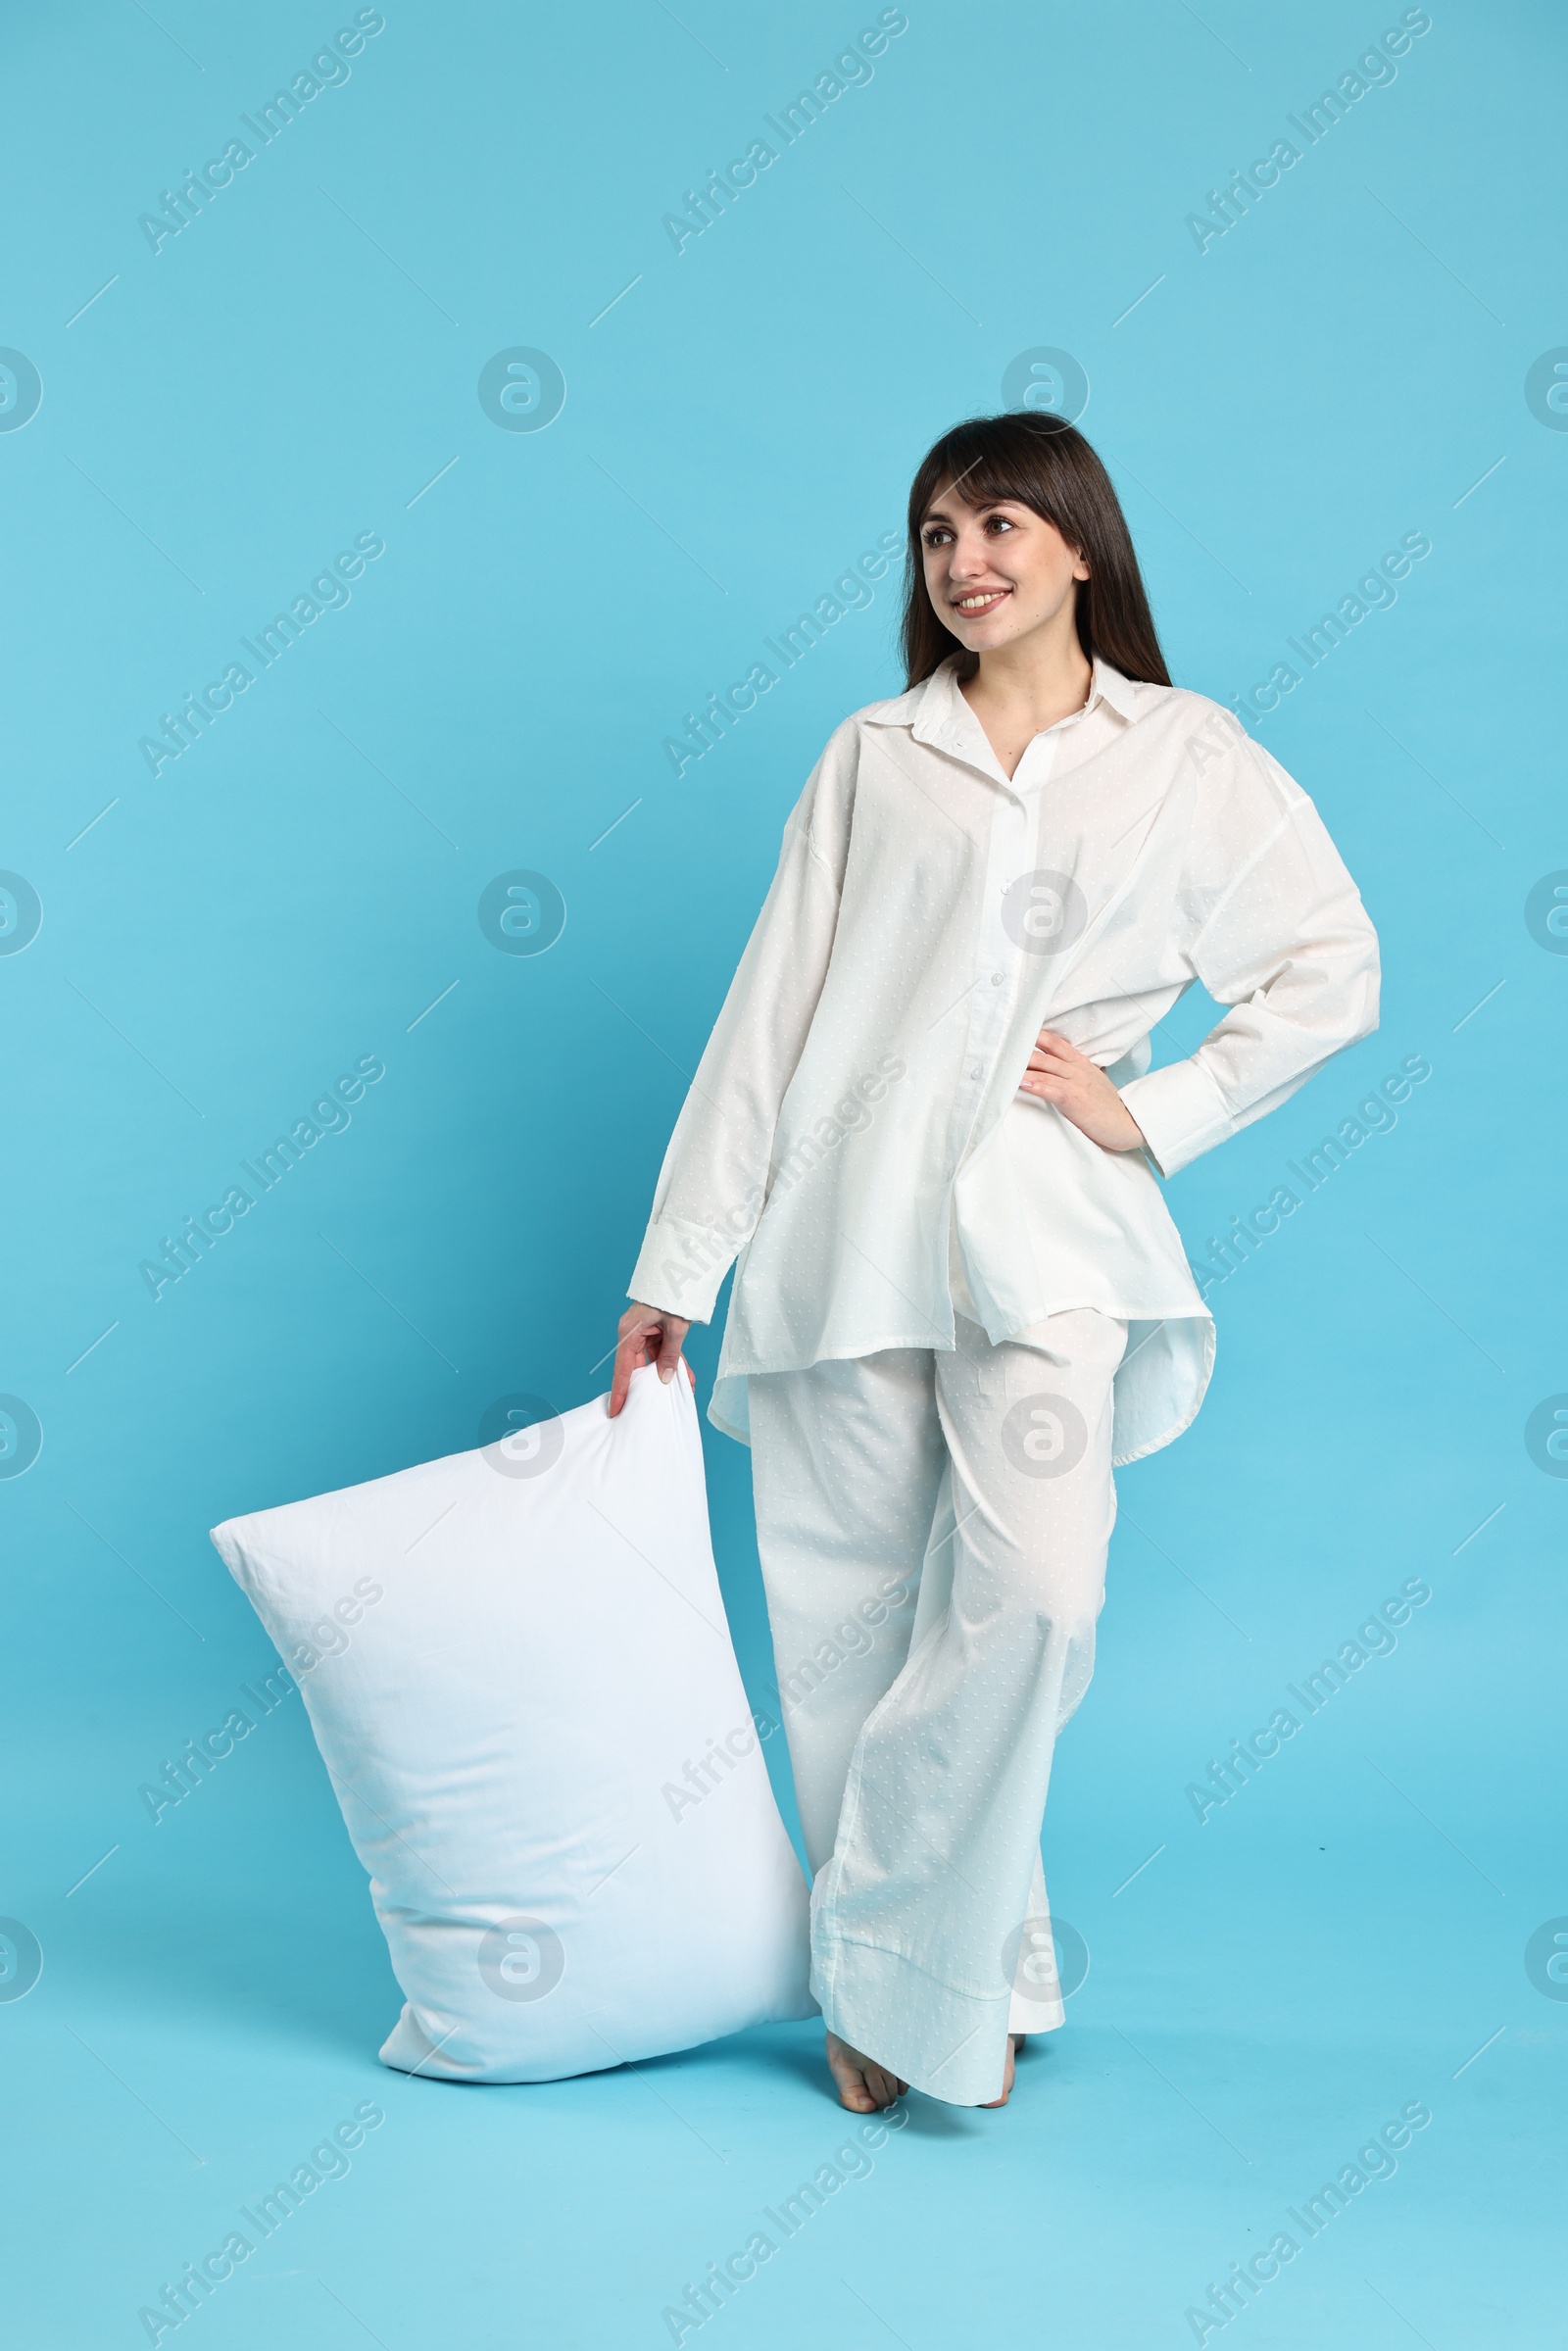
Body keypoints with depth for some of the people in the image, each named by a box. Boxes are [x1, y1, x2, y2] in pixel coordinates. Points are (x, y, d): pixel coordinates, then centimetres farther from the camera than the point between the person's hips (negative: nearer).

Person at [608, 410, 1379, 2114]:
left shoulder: (1188, 758, 10)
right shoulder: (873, 758, 12)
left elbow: (1333, 974, 9)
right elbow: (769, 1012, 10)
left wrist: (1151, 1114, -1)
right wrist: (677, 1262, 7)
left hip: (1043, 1230, -1)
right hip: (846, 1226, 2)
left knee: (1031, 1588, -19)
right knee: (851, 1627, 2)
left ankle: (895, 1960, 1)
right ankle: (963, 1981, 20)